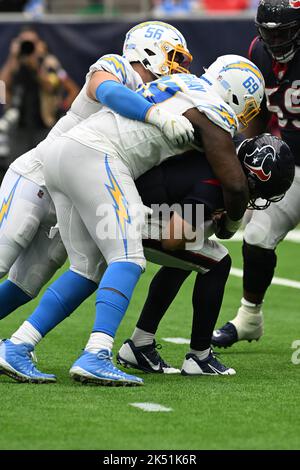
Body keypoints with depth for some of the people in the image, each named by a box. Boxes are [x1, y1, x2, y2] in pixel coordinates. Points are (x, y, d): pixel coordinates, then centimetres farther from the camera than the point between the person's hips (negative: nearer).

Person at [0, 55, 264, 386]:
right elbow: (235, 185, -1)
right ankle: (95, 357, -28)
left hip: (59, 155, 9)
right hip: (93, 156, -9)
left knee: (89, 268, 9)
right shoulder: (212, 113, 0)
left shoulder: (182, 83, 24)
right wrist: (230, 224, 20)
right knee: (127, 260, -12)